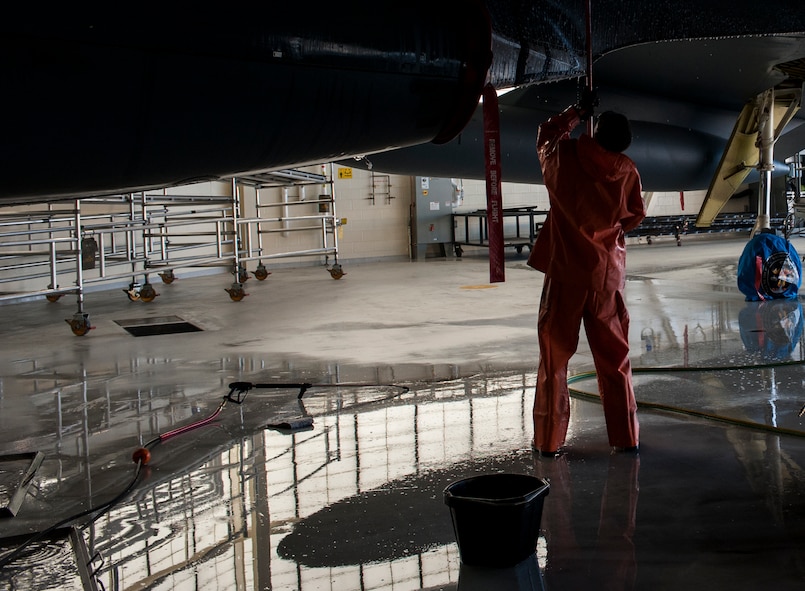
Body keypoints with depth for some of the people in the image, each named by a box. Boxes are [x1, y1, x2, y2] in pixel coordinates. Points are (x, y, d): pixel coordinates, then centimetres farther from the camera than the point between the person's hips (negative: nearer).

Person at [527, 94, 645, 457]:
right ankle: (627, 437, 17)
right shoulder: (628, 171, -2)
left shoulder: (564, 156, -7)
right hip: (607, 274, 2)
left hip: (566, 272, -2)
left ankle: (548, 440, 9)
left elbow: (547, 133, 16)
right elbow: (636, 216, 13)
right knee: (614, 359, 10)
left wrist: (578, 111, 27)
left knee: (554, 357, 6)